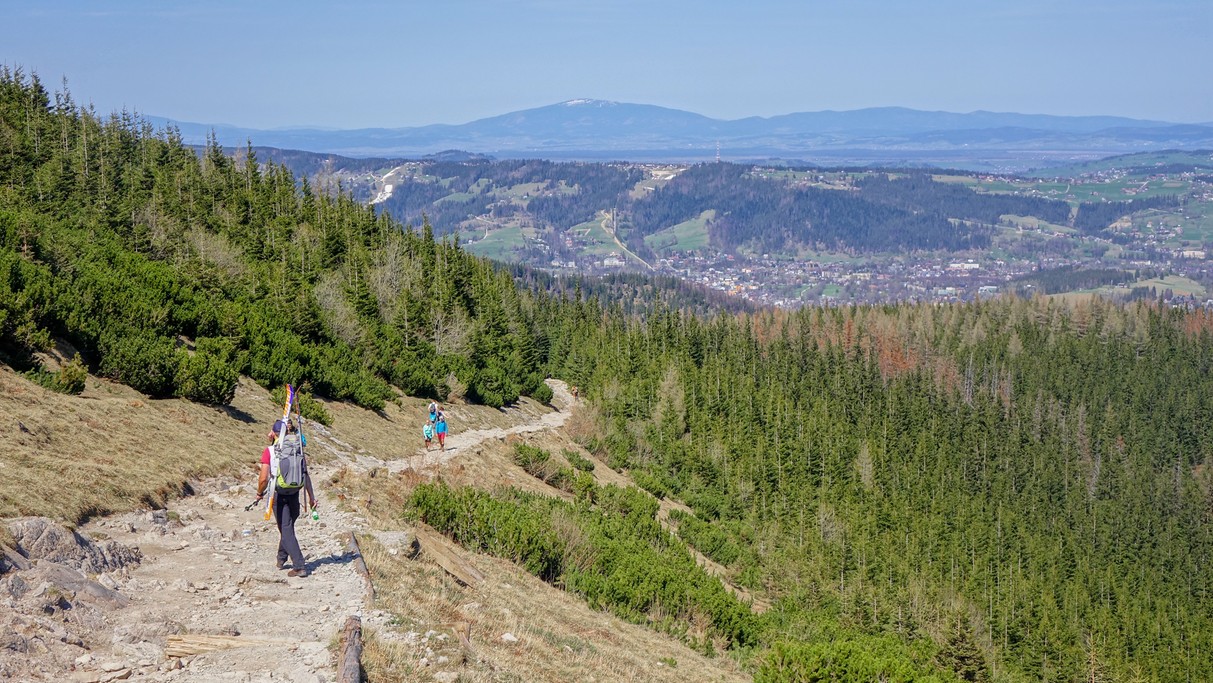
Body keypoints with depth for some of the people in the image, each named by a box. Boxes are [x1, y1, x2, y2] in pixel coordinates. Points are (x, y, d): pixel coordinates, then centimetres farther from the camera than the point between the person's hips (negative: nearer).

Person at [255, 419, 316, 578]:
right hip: (294, 493, 4)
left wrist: (260, 493, 4)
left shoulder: (269, 451, -10)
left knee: (286, 530, 0)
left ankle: (299, 566, -7)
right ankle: (282, 558, 36)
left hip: (278, 494, -4)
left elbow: (264, 478, -14)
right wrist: (311, 496, 5)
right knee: (287, 527, 22)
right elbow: (306, 474, 0)